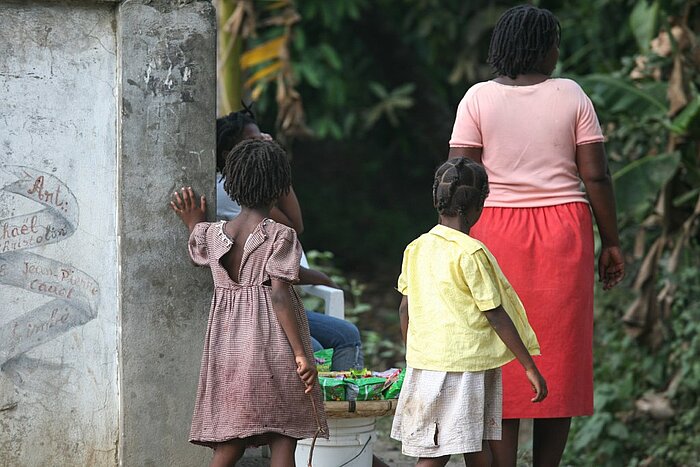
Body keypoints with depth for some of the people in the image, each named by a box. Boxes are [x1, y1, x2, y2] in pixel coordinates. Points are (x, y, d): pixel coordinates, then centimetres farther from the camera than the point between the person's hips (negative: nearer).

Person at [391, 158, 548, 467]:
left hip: (424, 366, 7)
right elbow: (496, 315, -11)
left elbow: (405, 309, 12)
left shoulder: (416, 249, 7)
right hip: (466, 368, -7)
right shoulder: (471, 253, -12)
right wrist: (529, 367, -6)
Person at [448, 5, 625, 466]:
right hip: (563, 234, 0)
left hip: (496, 234, 0)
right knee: (559, 358, 7)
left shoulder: (478, 99, -1)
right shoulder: (572, 96, 1)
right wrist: (611, 242, 6)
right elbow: (596, 175, -1)